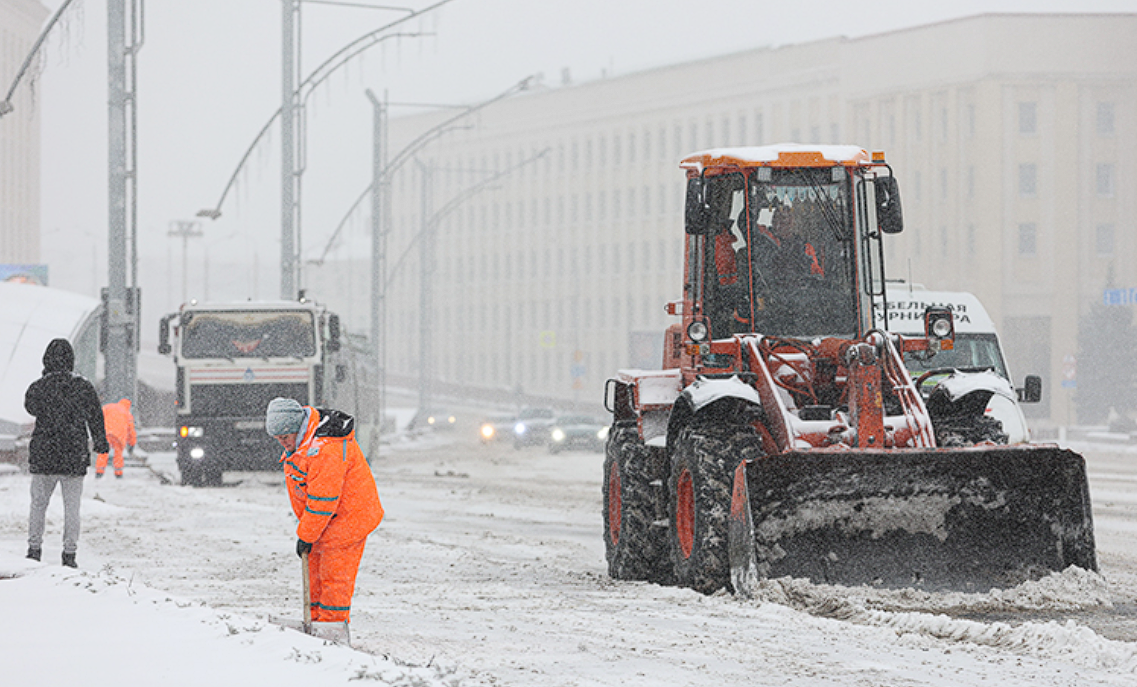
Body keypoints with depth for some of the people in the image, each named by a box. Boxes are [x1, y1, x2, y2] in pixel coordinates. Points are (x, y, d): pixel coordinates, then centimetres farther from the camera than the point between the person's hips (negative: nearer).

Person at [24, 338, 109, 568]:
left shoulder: (39, 387, -7)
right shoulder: (83, 387, -5)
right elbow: (96, 418, 4)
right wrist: (101, 444, 18)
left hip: (43, 455, 0)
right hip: (75, 457, 0)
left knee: (38, 504, 12)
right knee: (72, 507, 7)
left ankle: (34, 548, 12)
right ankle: (70, 553, 6)